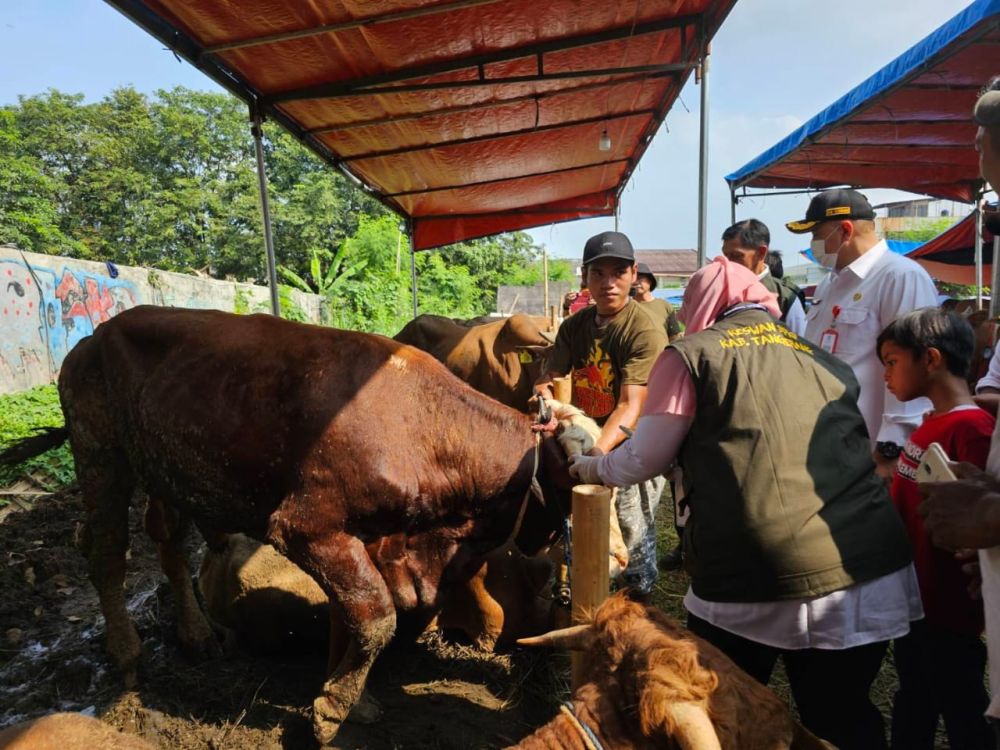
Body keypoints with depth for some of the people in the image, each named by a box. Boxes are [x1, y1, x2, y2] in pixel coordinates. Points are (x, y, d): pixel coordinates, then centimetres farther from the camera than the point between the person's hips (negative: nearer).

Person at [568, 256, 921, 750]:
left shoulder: (692, 354, 2)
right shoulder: (826, 360, 16)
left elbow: (644, 460, 2)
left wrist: (595, 467, 22)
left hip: (751, 579, -4)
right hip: (867, 572, 4)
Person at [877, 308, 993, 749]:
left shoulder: (971, 428, -22)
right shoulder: (929, 424, 6)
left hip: (947, 605, -8)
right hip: (912, 594, 9)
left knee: (961, 713, 12)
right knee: (913, 702, 24)